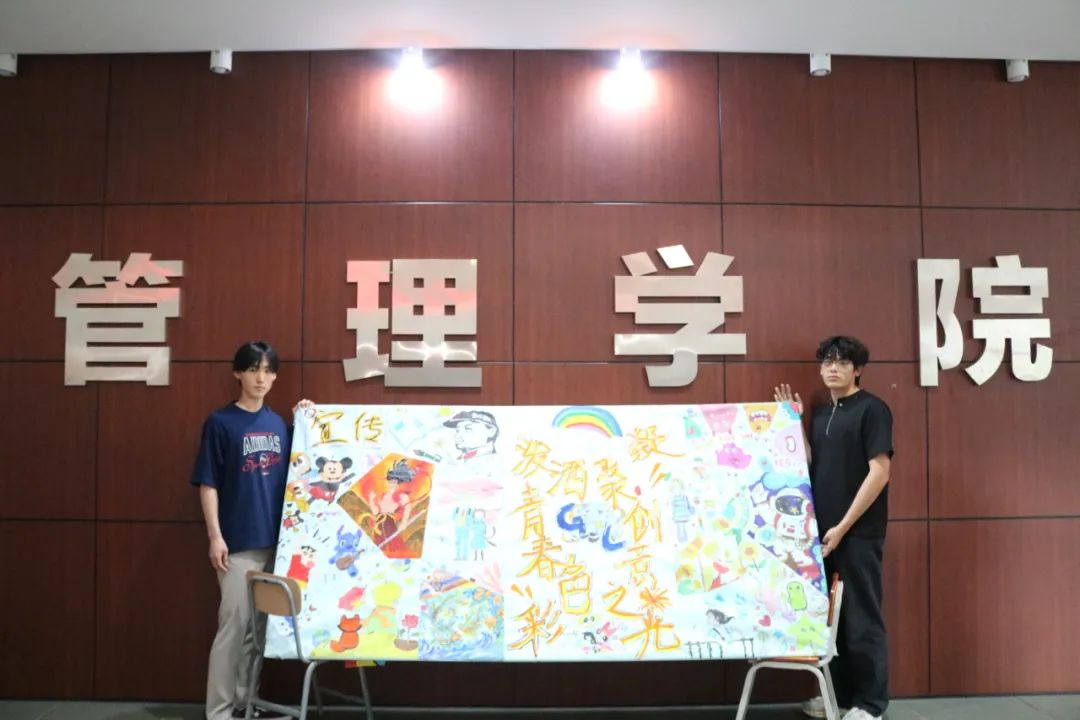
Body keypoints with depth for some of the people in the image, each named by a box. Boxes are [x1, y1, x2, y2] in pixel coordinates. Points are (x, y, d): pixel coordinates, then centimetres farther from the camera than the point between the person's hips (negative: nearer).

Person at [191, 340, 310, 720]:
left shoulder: (279, 424, 9)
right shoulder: (220, 423, -5)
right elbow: (208, 484, -6)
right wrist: (215, 536, -12)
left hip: (274, 539, 5)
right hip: (238, 542, -5)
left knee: (259, 624, 13)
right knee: (234, 623, 0)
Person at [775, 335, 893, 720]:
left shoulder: (872, 409, -8)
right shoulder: (821, 414, 14)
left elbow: (879, 472, -14)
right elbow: (810, 467, 11)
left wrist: (843, 526, -16)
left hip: (858, 533, -7)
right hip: (823, 530, 7)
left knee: (862, 618, 2)